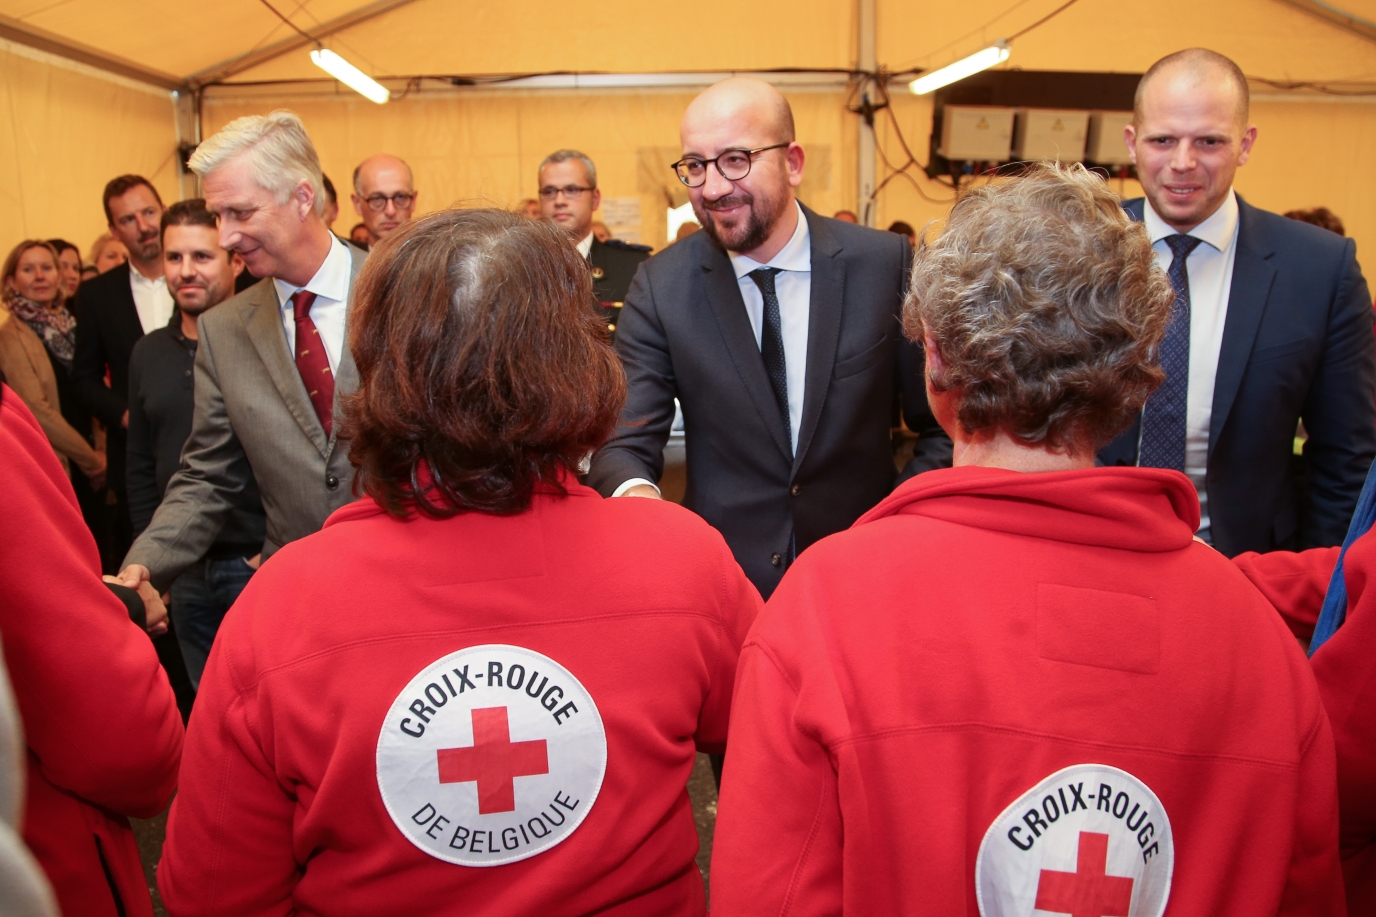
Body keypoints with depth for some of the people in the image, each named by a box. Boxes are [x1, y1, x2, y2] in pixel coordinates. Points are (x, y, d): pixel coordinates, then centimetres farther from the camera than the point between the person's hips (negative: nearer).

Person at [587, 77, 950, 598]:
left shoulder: (885, 263, -10)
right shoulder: (661, 285, -8)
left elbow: (943, 426, -3)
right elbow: (624, 441, -11)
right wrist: (634, 493, -33)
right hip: (720, 574, 0)